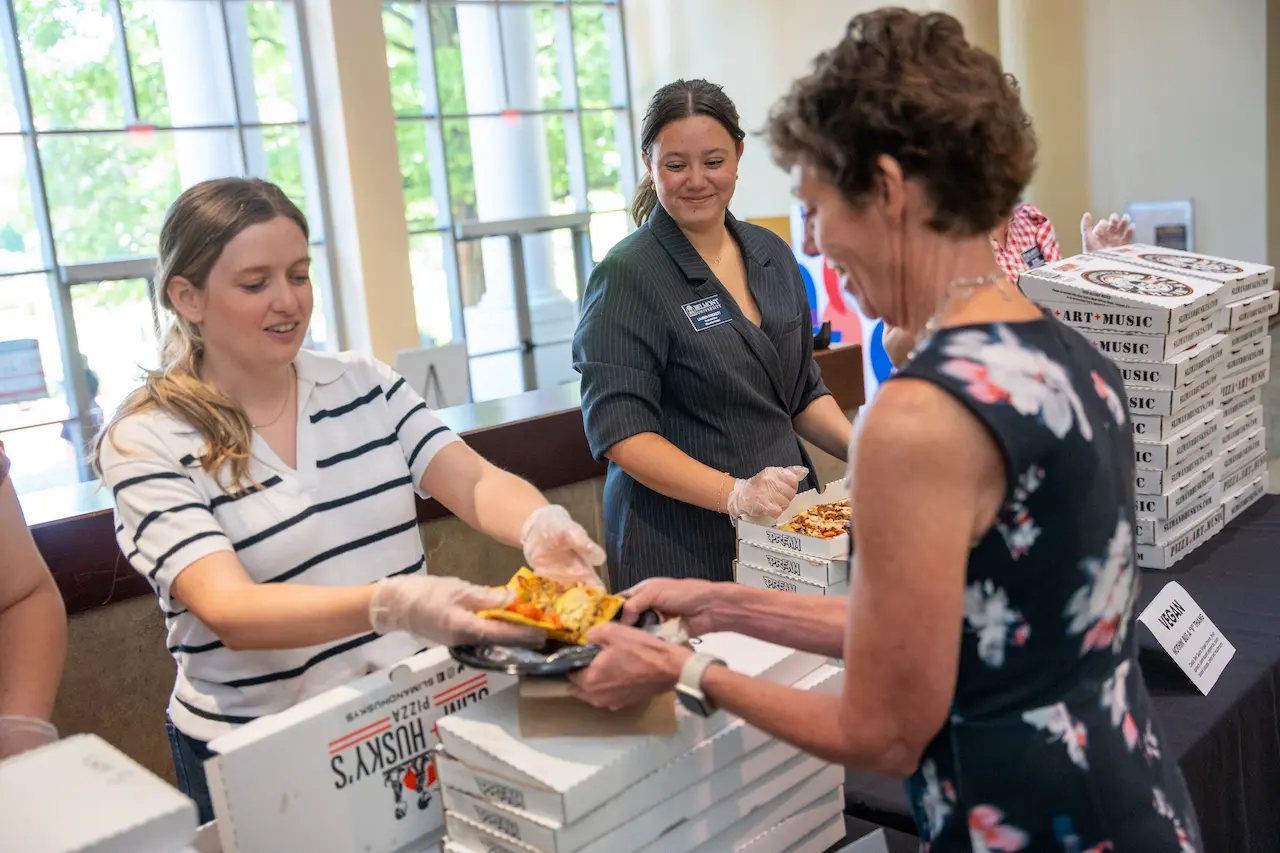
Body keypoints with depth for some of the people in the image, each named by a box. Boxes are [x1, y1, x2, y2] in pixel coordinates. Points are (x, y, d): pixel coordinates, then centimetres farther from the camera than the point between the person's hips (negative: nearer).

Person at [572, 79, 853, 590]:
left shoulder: (771, 255, 7)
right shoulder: (627, 276, -14)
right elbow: (620, 431, -19)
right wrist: (734, 494, -30)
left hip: (787, 521, 6)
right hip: (681, 548, -6)